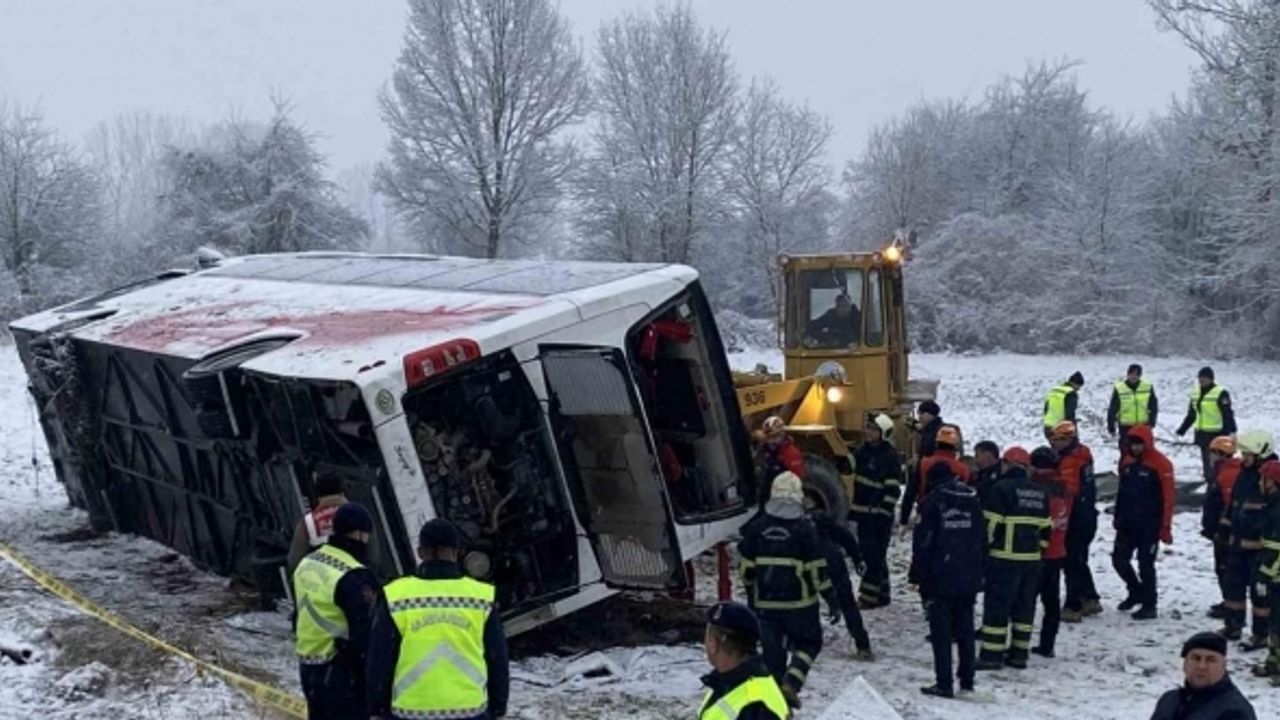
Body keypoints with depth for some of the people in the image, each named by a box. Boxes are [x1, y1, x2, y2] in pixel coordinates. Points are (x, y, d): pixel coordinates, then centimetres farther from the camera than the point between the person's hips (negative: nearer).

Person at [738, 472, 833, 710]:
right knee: (808, 643, 15)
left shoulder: (757, 525, 0)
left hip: (765, 602, 3)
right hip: (799, 602, -3)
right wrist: (831, 598, 0)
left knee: (773, 649, 11)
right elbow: (817, 570, -9)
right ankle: (791, 682, -5)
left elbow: (746, 566, 6)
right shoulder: (804, 527, -10)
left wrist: (750, 592, 21)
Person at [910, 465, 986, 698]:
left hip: (940, 578, -5)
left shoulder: (933, 502, -9)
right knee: (965, 630, 14)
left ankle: (944, 683, -2)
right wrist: (980, 572, 17)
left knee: (941, 632, 0)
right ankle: (967, 681, 19)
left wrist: (917, 576, -5)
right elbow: (983, 541, 12)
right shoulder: (974, 502, 9)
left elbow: (923, 543, -11)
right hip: (969, 579, 5)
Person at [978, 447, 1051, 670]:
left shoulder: (1002, 488, -10)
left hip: (1004, 558, -7)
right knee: (1025, 606, 13)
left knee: (996, 605, -3)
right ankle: (1019, 653, 16)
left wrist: (984, 547, -2)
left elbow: (990, 523, -12)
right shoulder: (1040, 492, 13)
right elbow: (1045, 526, 16)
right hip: (1031, 558, 7)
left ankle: (992, 654, -3)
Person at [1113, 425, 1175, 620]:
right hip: (1127, 522, 6)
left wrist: (1165, 528, -13)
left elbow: (1167, 498, -12)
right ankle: (1136, 592, 30)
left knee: (1145, 564, -4)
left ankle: (1149, 605, 9)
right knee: (1119, 559, 8)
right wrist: (1118, 516, 18)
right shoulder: (1127, 461, 8)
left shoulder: (1160, 464, -12)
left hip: (1149, 524, -6)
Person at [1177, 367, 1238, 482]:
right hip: (1202, 434, 8)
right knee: (1206, 461, 10)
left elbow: (1228, 414, -14)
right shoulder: (1196, 393, 14)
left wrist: (1231, 431, -24)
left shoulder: (1220, 393, -9)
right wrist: (1182, 430, 24)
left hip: (1216, 434, -7)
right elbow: (1191, 415, 23)